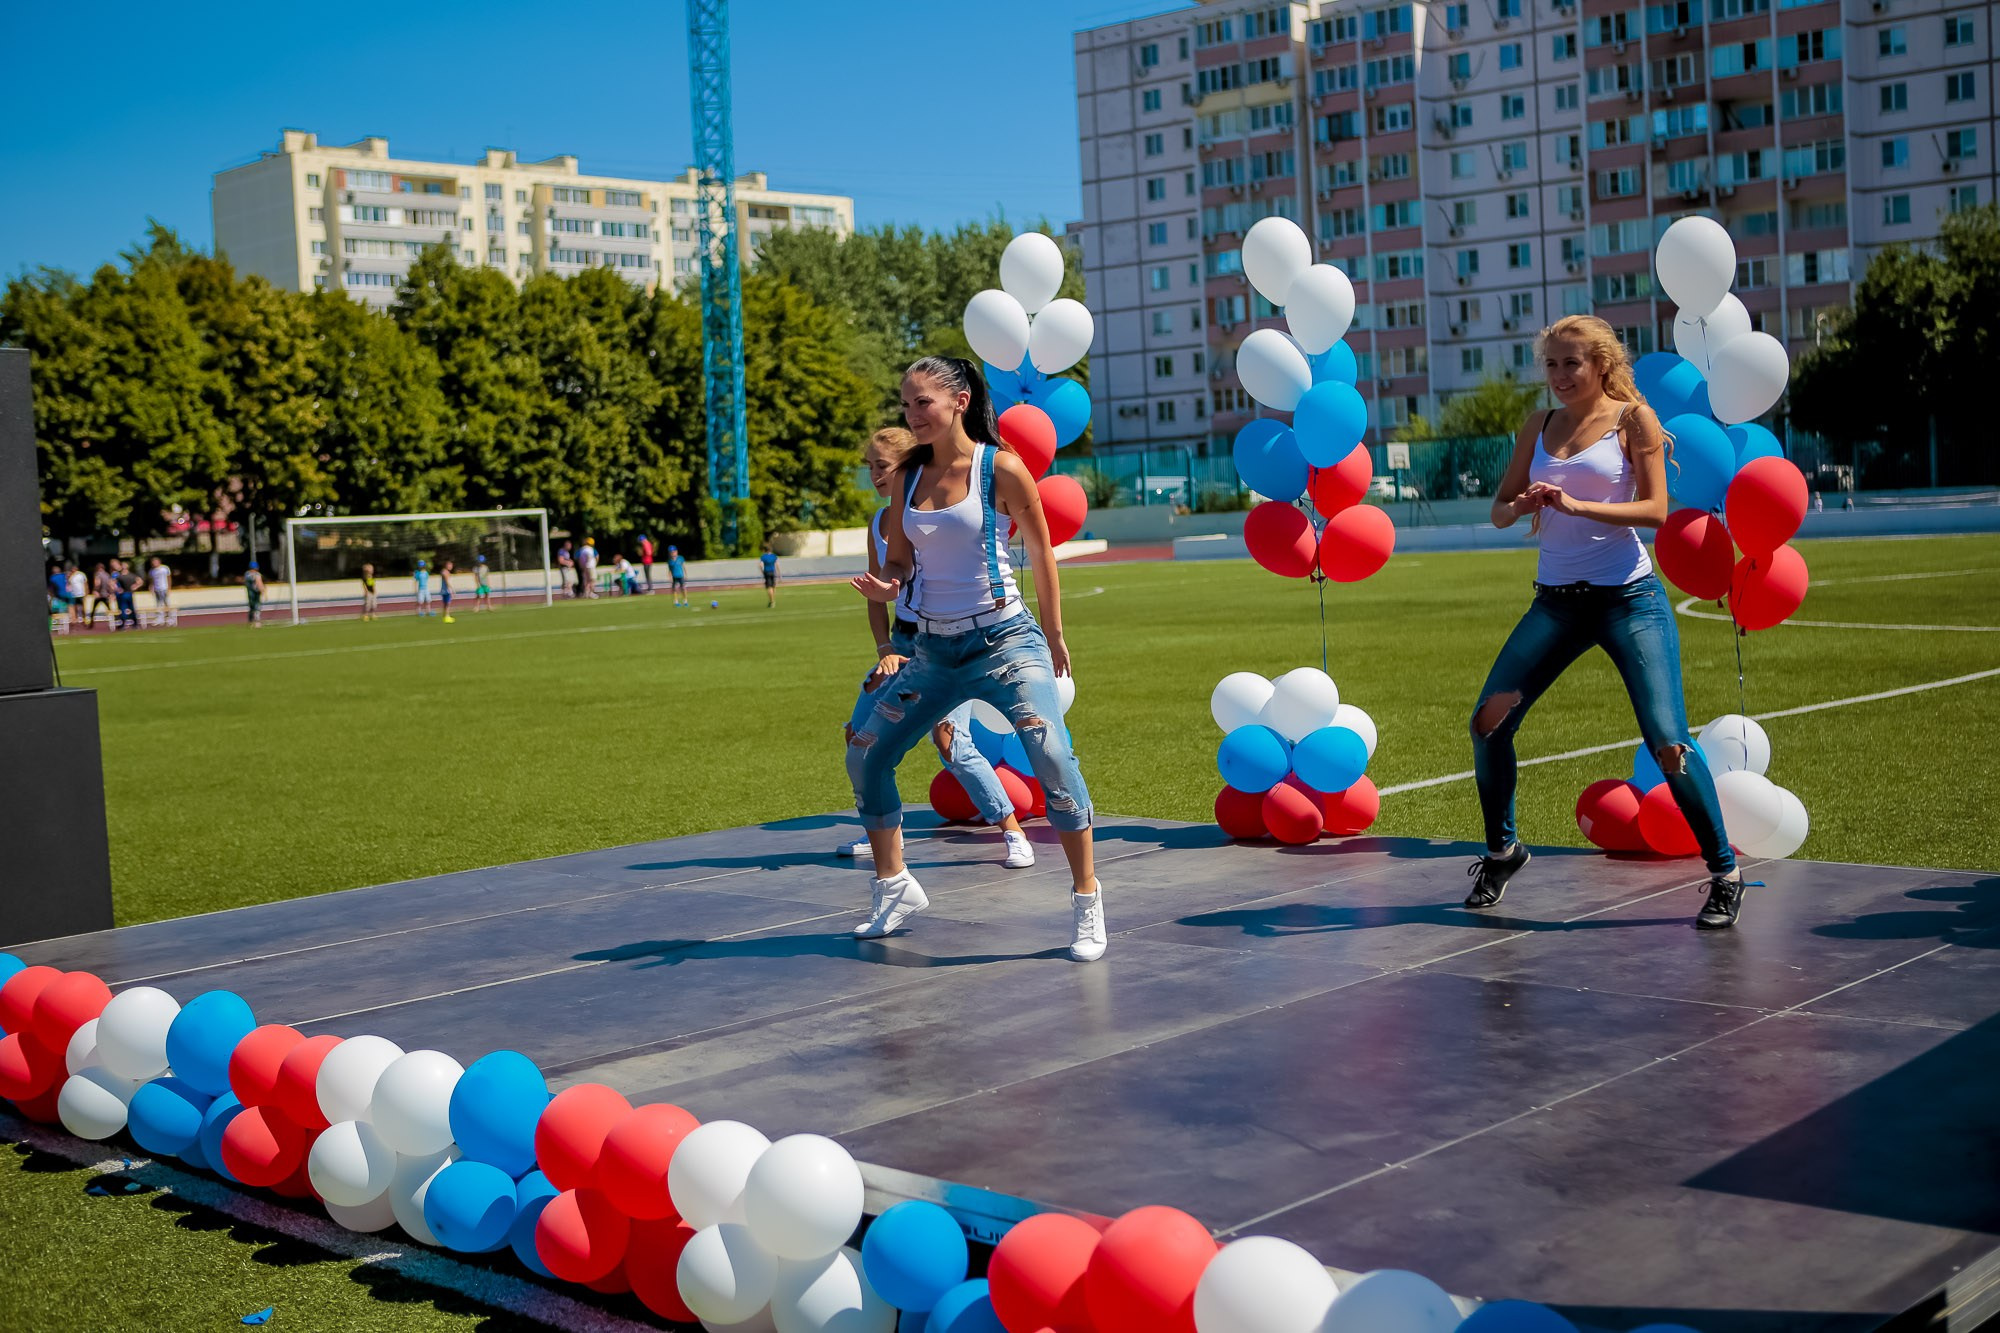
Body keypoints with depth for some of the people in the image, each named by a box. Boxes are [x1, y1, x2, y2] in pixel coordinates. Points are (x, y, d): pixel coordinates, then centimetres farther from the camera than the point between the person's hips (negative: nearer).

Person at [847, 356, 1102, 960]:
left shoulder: (1001, 468, -8)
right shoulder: (906, 478, 5)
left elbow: (1042, 553, 0)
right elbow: (899, 562, 12)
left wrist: (1053, 636, 5)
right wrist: (885, 586, -12)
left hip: (1003, 640, -5)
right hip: (934, 649, 6)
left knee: (1053, 759, -21)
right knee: (865, 757, 5)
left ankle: (1087, 901, -6)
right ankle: (894, 888, 24)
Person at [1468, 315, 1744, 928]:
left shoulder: (1632, 417, -1)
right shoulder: (1538, 427, 11)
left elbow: (1656, 510, -9)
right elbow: (1500, 510, 12)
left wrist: (1576, 506, -20)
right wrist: (1522, 505, -11)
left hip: (1629, 597, -4)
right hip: (1556, 601, 5)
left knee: (1668, 741, -11)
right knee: (1488, 723, -3)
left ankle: (1725, 873, 3)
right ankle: (1502, 850, 19)